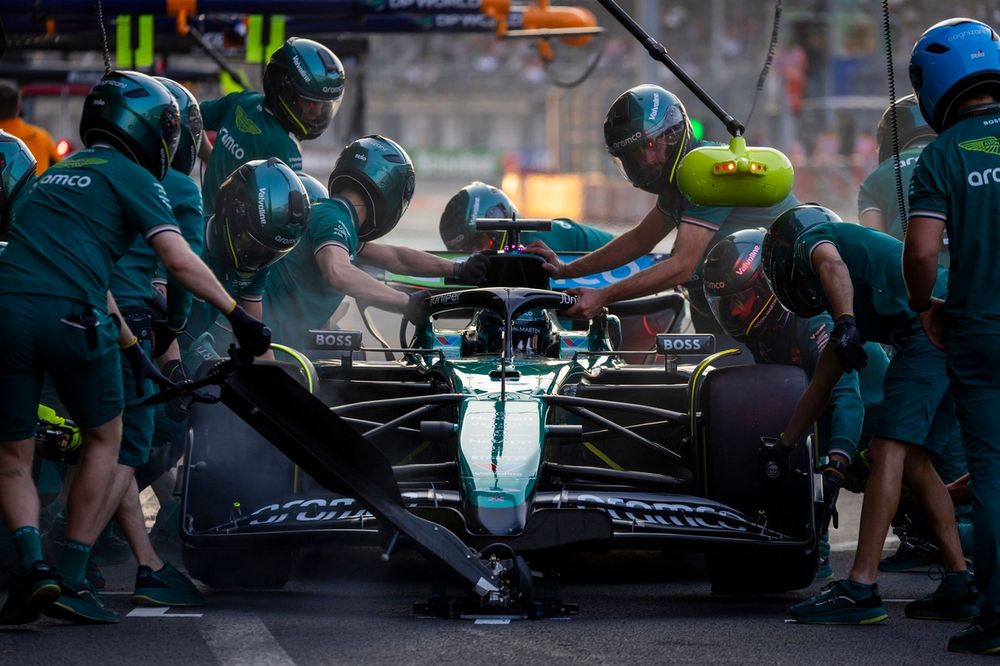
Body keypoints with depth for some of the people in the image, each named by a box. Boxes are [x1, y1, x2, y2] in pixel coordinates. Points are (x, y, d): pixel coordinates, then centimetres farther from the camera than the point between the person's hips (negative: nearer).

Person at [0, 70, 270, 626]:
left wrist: (132, 349, 40)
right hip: (70, 317, -5)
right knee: (104, 440, 15)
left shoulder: (58, 175, 31)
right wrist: (239, 316, 4)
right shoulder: (131, 177, 8)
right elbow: (179, 260, -4)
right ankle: (72, 580, 11)